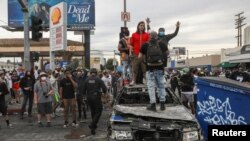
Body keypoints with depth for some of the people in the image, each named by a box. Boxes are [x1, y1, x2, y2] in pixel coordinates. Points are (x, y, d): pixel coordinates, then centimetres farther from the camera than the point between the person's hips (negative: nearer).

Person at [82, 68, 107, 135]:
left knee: (93, 111, 19)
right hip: (96, 97, -4)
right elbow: (104, 88, -12)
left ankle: (94, 125, 29)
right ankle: (92, 125, -14)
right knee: (98, 112, 2)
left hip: (89, 97, 5)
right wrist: (104, 92, 11)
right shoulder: (99, 79, -7)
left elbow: (83, 90, 5)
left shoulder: (87, 80, 3)